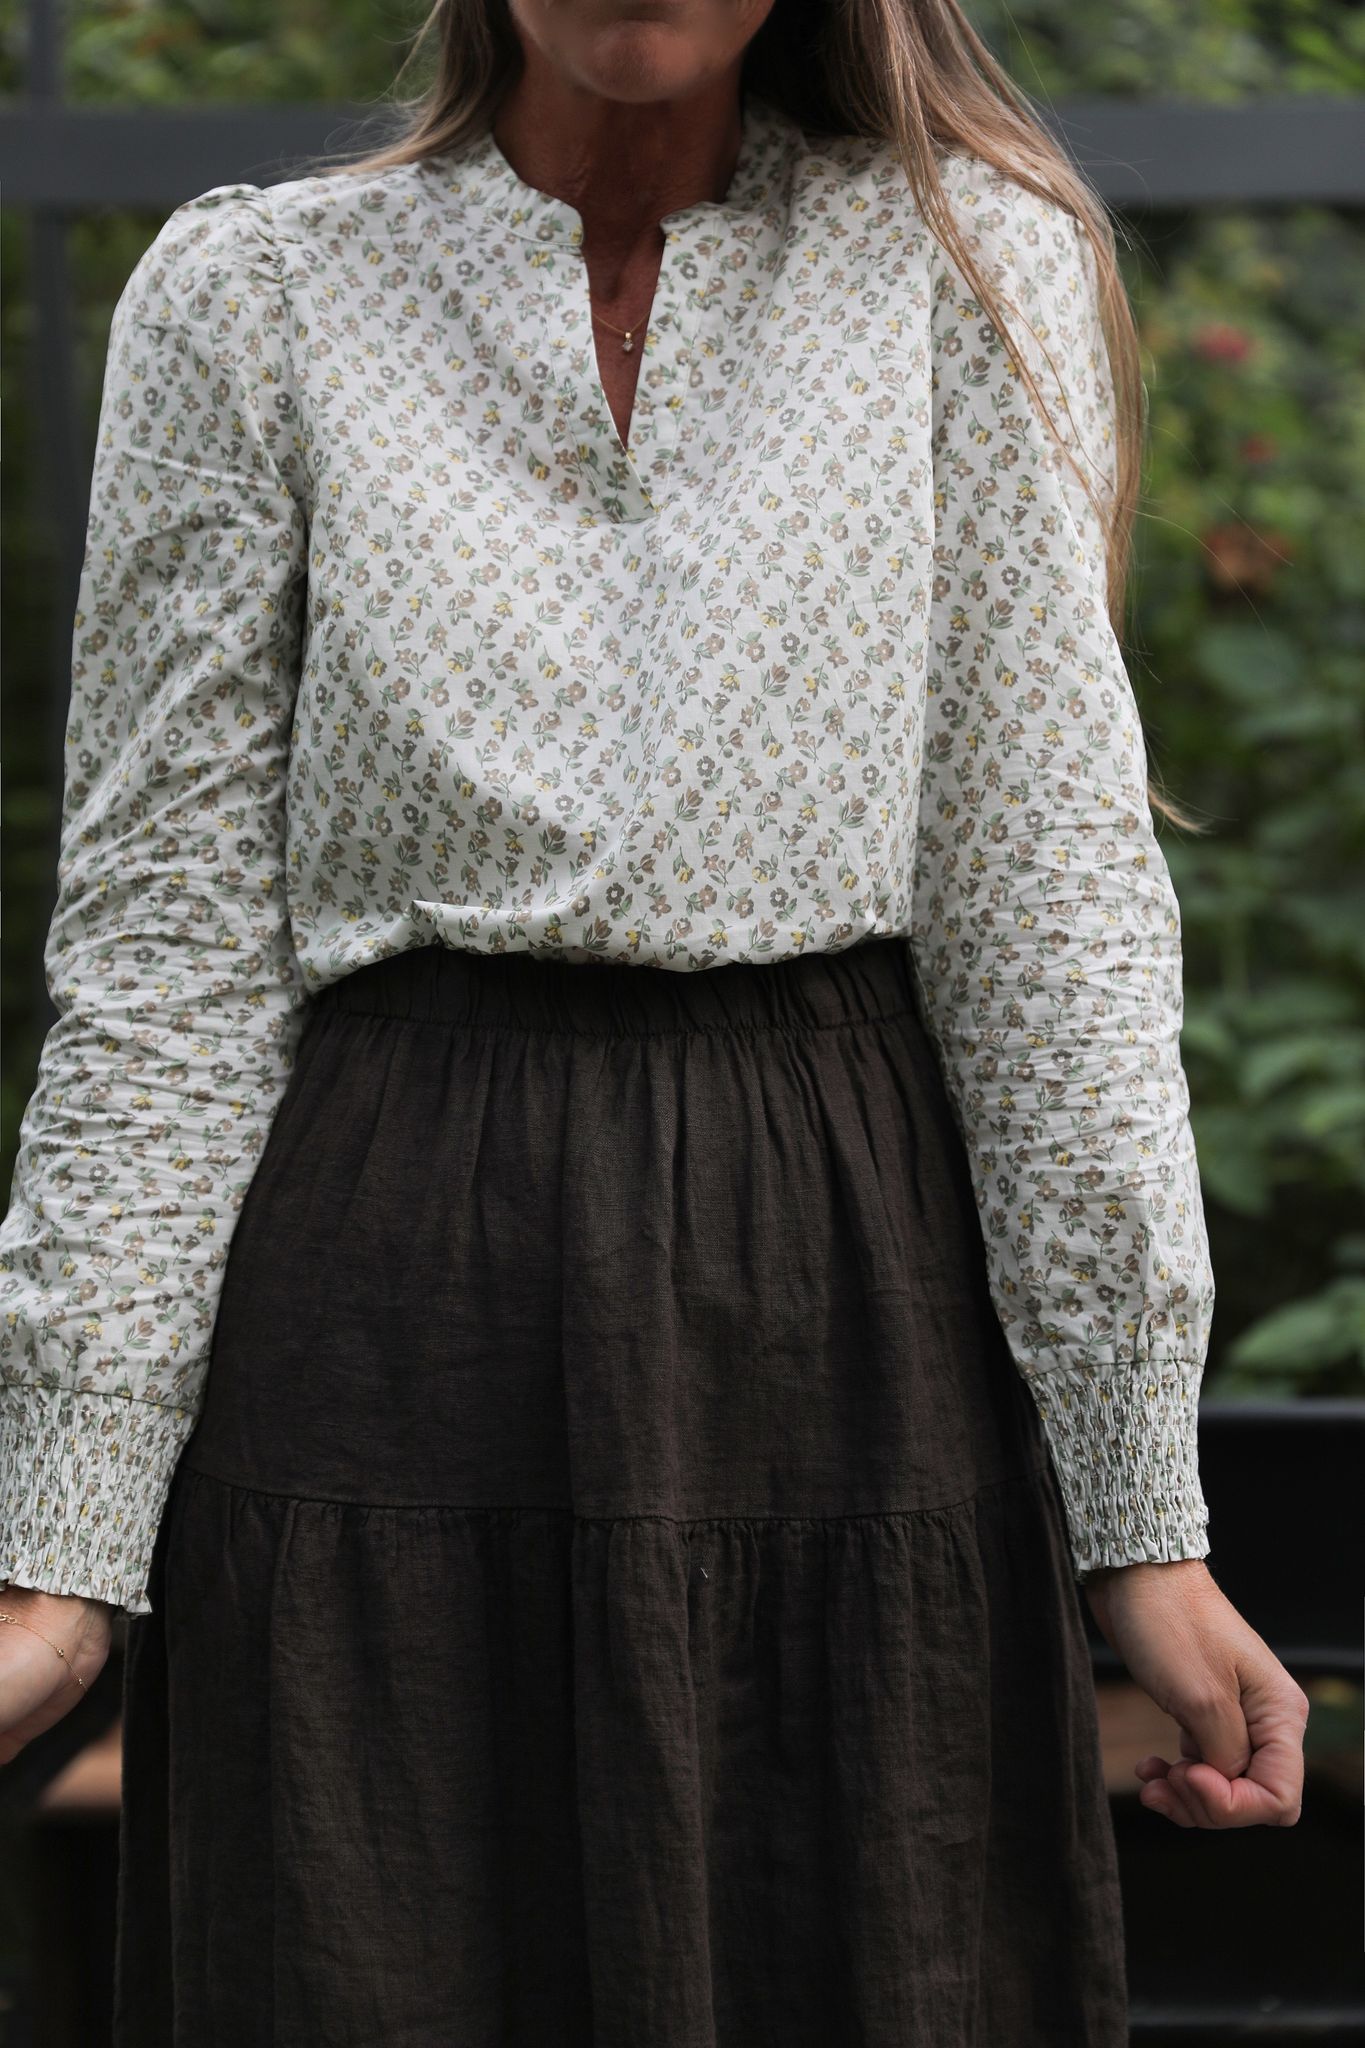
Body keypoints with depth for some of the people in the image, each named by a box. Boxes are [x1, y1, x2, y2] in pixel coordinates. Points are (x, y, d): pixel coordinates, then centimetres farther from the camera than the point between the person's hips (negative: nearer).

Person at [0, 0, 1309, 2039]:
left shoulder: (963, 269, 5)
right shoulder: (250, 297, 4)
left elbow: (1051, 897, 1)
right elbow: (169, 951, 3)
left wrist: (1147, 1524, -4)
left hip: (852, 1309, 1)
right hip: (390, 1321, 0)